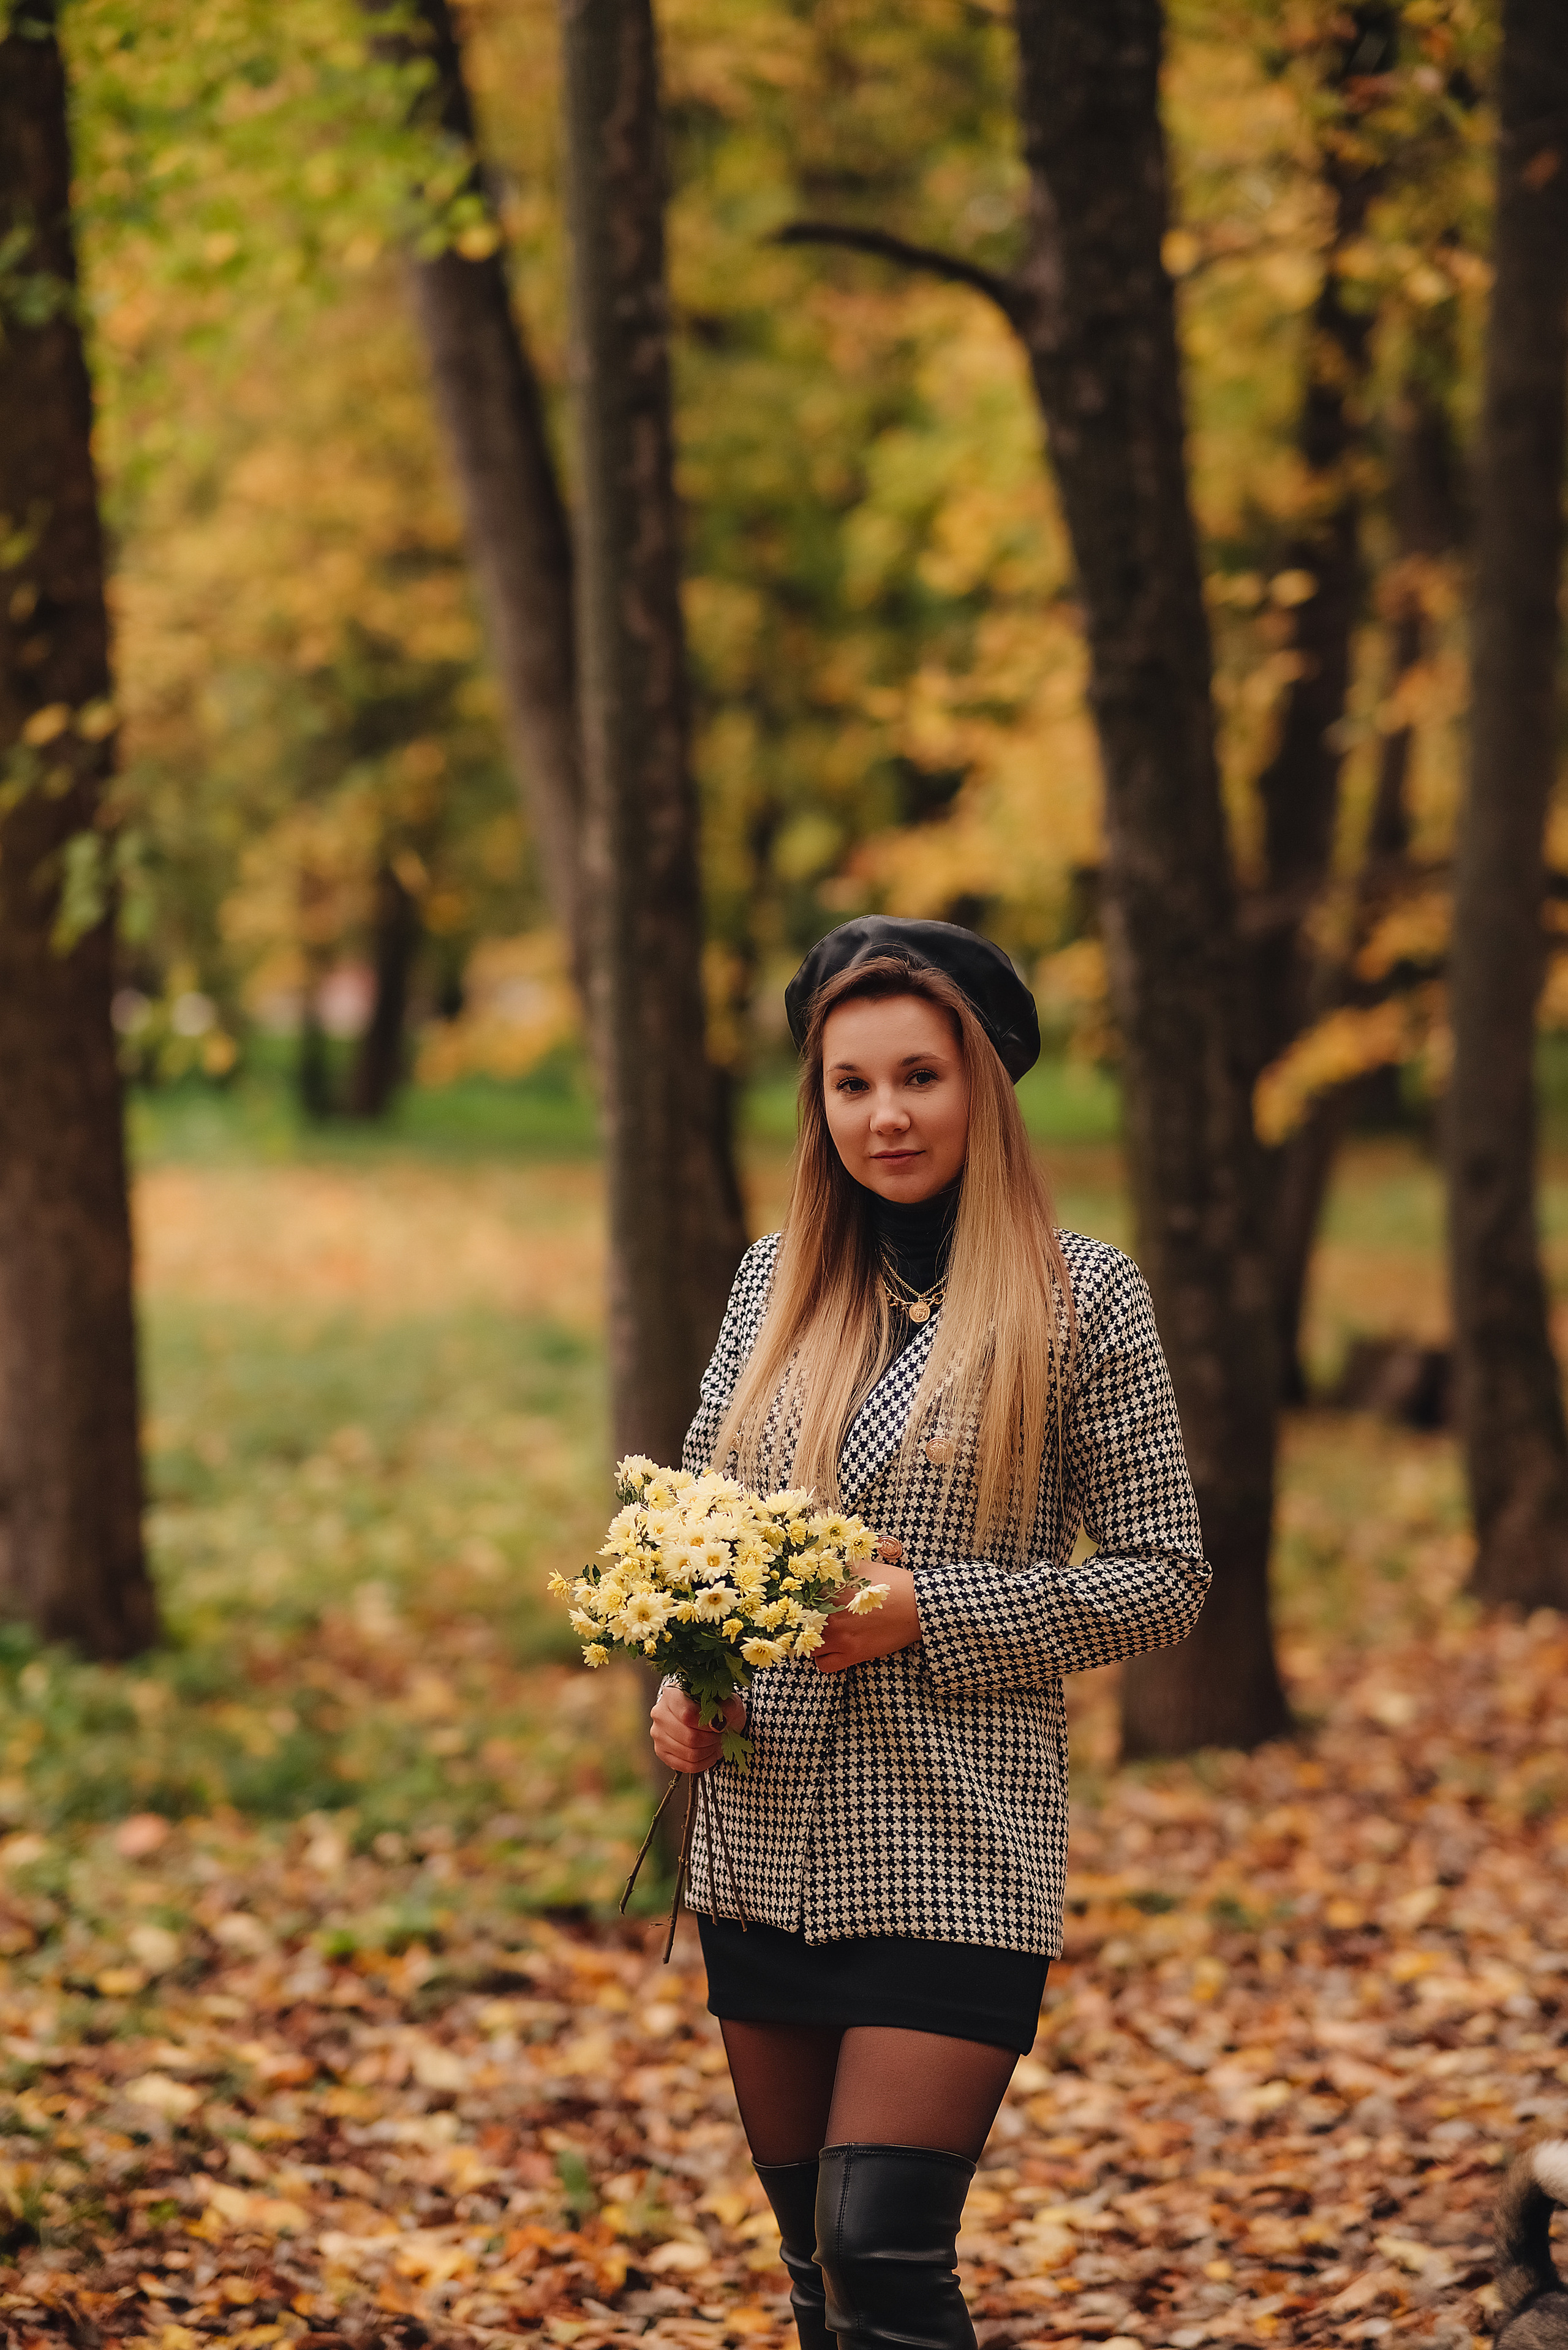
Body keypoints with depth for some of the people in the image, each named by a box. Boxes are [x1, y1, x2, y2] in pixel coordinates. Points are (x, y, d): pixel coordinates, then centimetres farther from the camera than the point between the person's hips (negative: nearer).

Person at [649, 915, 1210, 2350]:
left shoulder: (1081, 1293, -5)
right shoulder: (775, 1279, 8)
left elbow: (1166, 1579, -4)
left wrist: (927, 1611, -14)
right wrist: (682, 1680, -4)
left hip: (955, 1853, -5)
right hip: (766, 1842, 5)